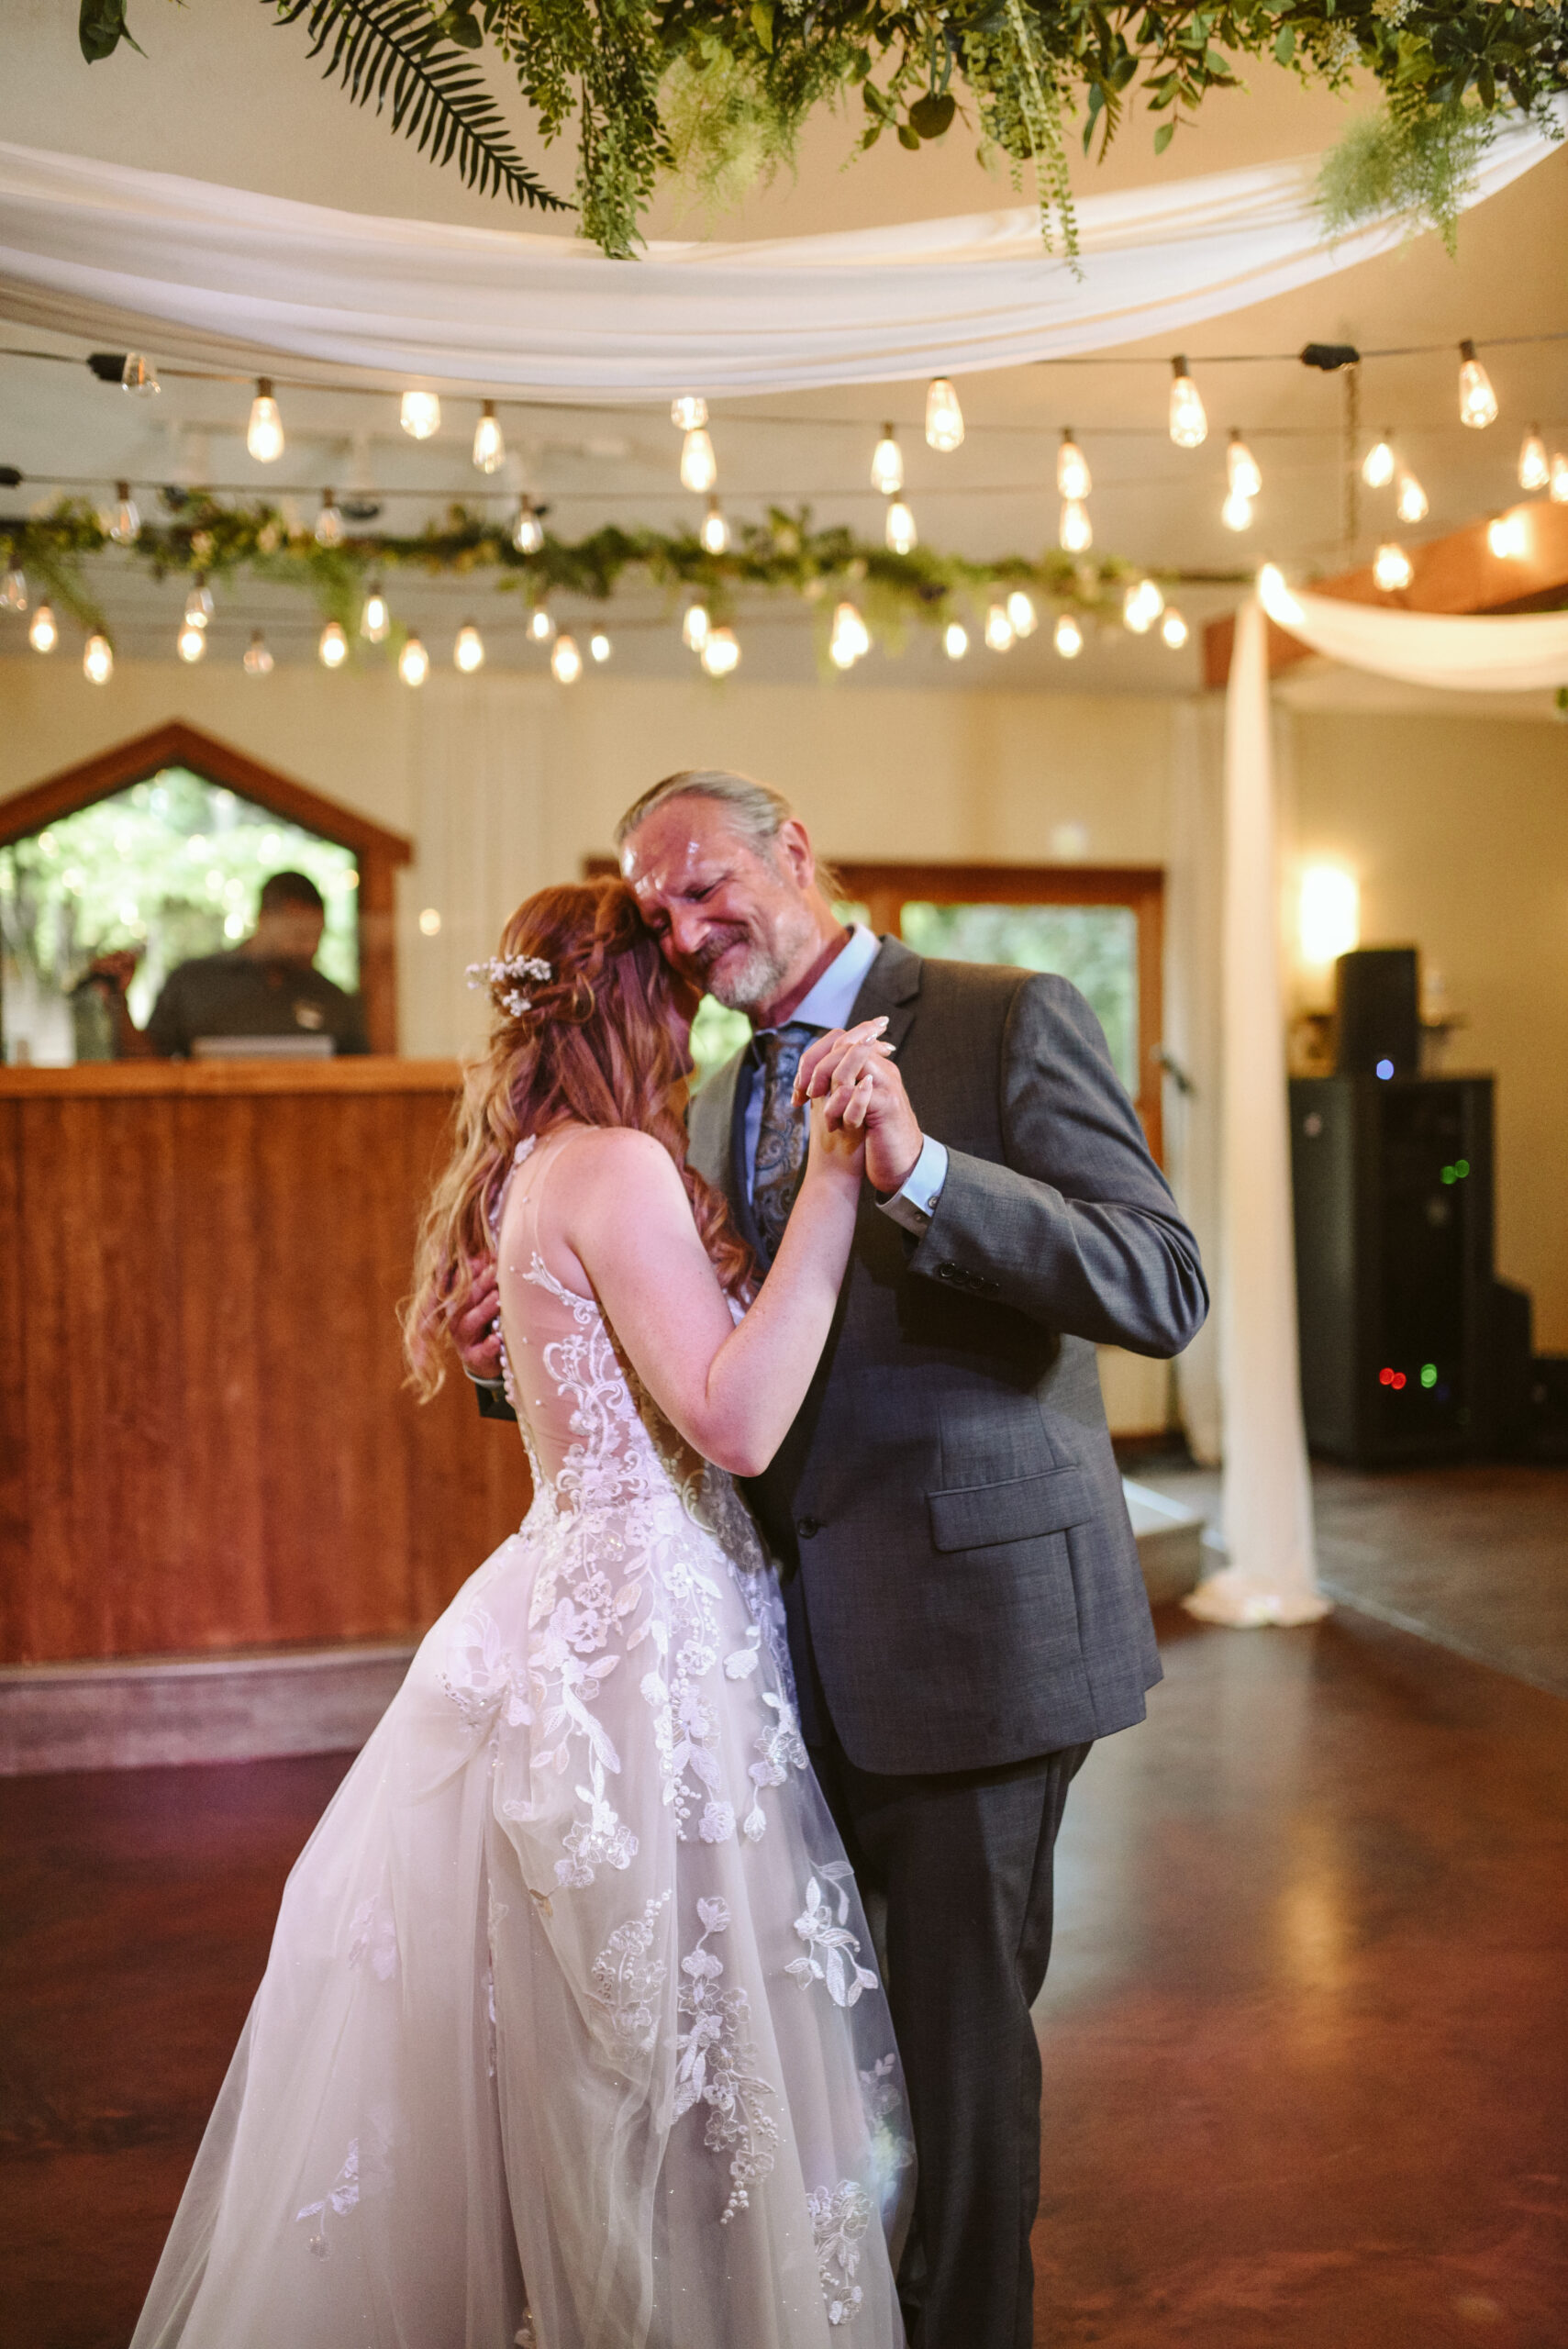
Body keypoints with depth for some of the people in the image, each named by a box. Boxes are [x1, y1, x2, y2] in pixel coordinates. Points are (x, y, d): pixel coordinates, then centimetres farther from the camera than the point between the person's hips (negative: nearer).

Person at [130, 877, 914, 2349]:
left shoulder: (532, 1171, 14)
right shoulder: (616, 1164, -14)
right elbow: (736, 1419, -23)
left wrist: (817, 1167, 14)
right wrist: (831, 1181, -21)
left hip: (573, 1607, 10)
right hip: (641, 1634, -10)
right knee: (681, 2075, 2)